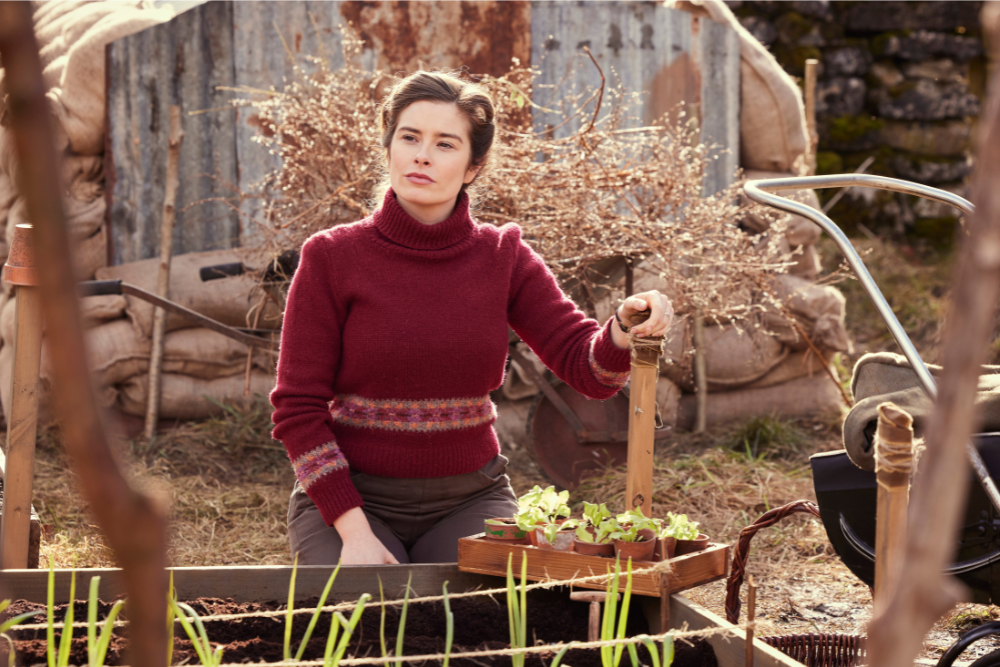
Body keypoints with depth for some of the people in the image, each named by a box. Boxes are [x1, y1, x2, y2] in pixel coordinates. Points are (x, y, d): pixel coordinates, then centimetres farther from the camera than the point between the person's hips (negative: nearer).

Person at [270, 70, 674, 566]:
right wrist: (355, 532, -17)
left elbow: (589, 370, -7)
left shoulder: (503, 259, 0)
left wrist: (625, 328, -31)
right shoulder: (331, 258, -8)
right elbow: (298, 409, -7)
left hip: (469, 500, 2)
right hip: (351, 499, -2)